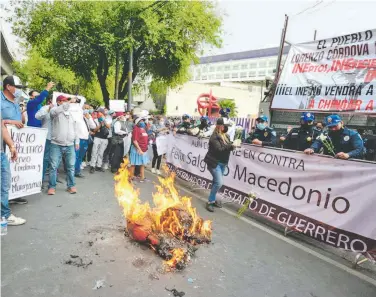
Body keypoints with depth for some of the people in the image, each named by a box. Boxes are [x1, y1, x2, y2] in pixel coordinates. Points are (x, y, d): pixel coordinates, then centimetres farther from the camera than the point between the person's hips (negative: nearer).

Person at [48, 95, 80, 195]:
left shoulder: (70, 114, 16)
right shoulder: (54, 111, 1)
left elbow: (75, 129, 18)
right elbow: (58, 110, -26)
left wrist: (77, 141, 13)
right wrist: (70, 102, -25)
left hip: (70, 145, 4)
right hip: (56, 145, -4)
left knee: (71, 167, 7)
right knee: (53, 167, 1)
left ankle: (71, 185, 17)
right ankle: (52, 186, 11)